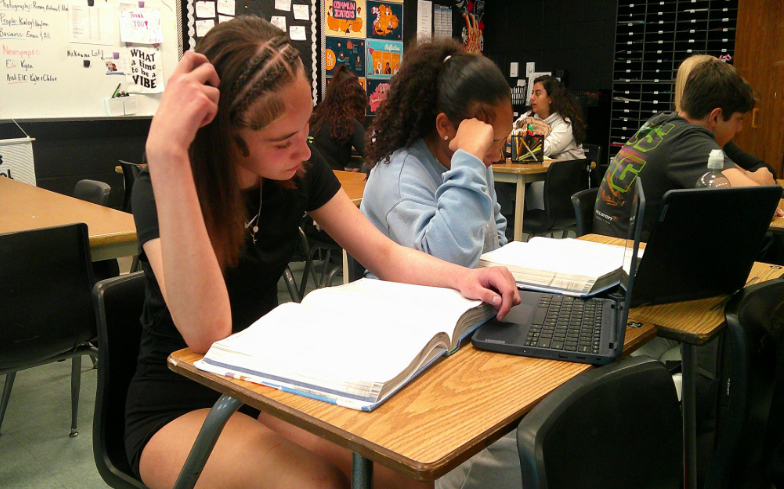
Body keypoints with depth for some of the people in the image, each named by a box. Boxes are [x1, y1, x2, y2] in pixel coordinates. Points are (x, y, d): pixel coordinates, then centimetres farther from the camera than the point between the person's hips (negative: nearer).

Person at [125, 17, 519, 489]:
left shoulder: (300, 170, -5)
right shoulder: (162, 188, -21)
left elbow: (384, 254, 0)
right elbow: (207, 333, -36)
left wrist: (460, 277, -21)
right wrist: (167, 153, -42)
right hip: (178, 411, -4)